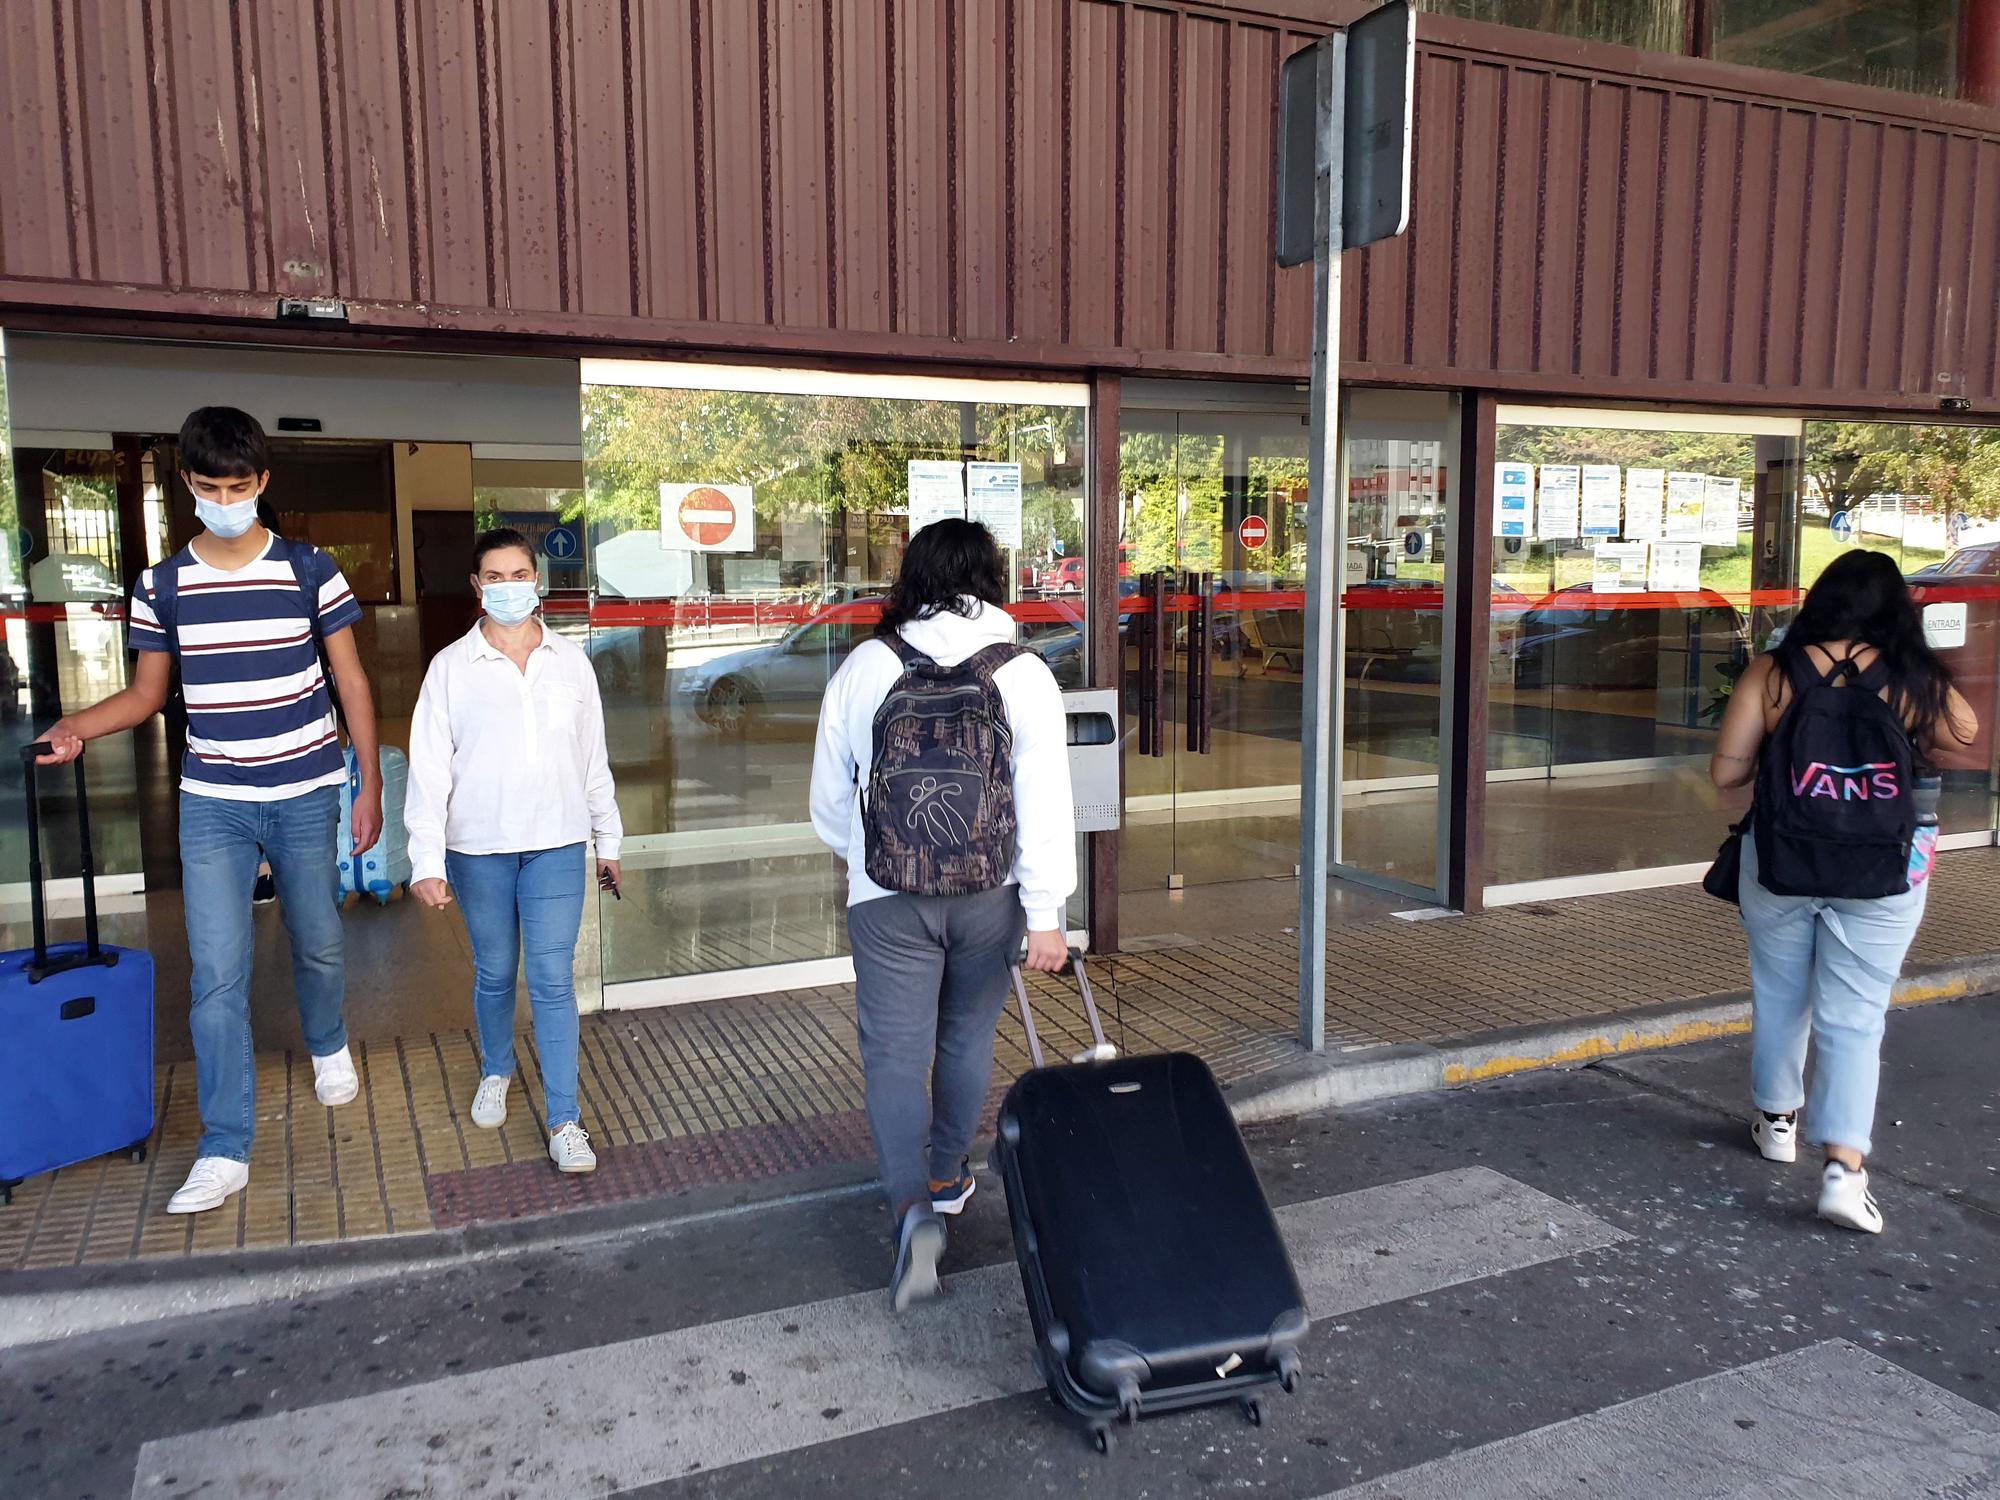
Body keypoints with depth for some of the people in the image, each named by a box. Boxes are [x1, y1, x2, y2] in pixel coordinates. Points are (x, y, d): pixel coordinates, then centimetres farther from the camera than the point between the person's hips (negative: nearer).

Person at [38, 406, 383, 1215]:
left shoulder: (311, 572, -6)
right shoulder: (162, 587, 1)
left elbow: (352, 682, -1)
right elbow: (147, 692, 9)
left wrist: (371, 785, -4)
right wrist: (77, 726, -11)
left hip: (306, 797, -1)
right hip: (213, 805, 1)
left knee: (317, 942, 15)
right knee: (217, 974, -3)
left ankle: (328, 1046, 47)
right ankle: (225, 1150, 5)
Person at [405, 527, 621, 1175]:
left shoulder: (571, 661, 4)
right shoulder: (451, 666, -1)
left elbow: (593, 757, 9)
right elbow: (429, 767, -4)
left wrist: (608, 840, 11)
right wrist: (427, 860, -10)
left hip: (557, 842, 0)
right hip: (478, 846, 0)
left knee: (553, 980, -2)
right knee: (494, 973, 15)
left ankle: (564, 1120, 3)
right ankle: (496, 1072, 41)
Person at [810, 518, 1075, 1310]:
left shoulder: (864, 668, -3)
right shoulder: (1024, 675, -6)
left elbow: (829, 798, 5)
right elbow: (1045, 803, -11)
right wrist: (1046, 914, -7)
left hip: (887, 898, -1)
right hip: (990, 896, 1)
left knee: (895, 1051, 3)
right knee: (967, 1037, 19)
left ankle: (913, 1207, -12)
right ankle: (947, 1176, 36)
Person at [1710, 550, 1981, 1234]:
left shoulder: (1772, 672, -7)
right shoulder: (1914, 680, -7)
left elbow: (1726, 771, -8)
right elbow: (1971, 746, 3)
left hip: (1780, 863, 1)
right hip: (1883, 873, -1)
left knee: (1780, 994, 20)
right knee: (1854, 1018, 5)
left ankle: (1777, 1120, 36)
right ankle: (1844, 1165, -4)